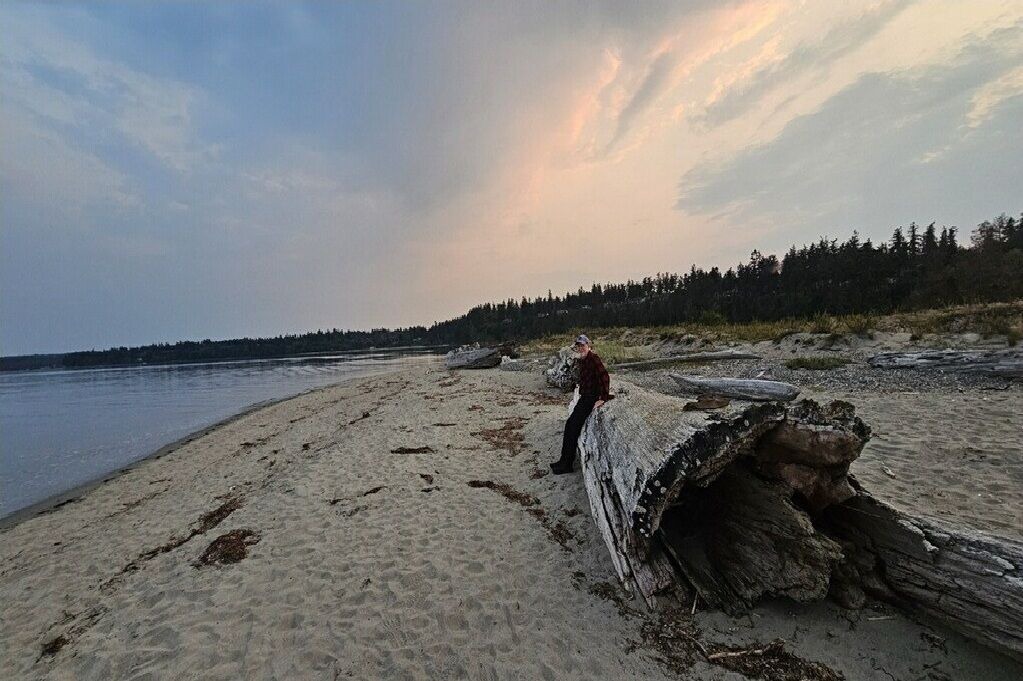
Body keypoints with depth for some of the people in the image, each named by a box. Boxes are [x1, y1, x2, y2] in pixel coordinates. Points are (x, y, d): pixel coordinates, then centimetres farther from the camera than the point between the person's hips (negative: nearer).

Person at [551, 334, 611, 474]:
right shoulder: (582, 360, 11)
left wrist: (603, 398, -24)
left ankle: (566, 463, 2)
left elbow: (605, 377, -25)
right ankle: (565, 461, 17)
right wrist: (581, 393, 14)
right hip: (585, 397, 10)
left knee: (573, 427, -9)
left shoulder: (593, 358, -17)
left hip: (592, 398, -10)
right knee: (570, 424, 10)